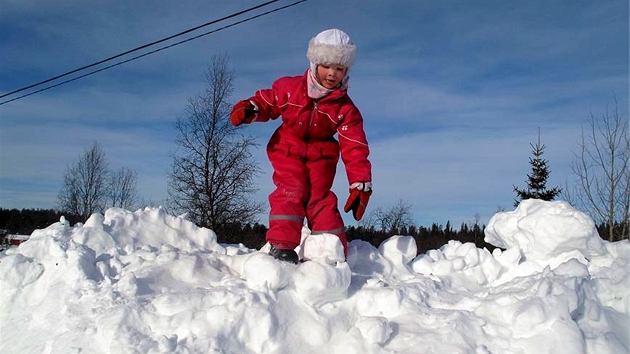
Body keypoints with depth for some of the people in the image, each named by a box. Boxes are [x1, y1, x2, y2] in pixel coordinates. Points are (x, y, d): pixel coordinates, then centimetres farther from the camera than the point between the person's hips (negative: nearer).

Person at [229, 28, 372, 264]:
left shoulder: (346, 108, -12)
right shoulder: (290, 87, -11)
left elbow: (355, 149, -15)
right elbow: (267, 101, 5)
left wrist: (361, 185, -23)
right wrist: (249, 109, -19)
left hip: (321, 155, 0)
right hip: (288, 149, 0)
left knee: (320, 198, -8)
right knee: (291, 191, -18)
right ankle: (281, 245, -19)